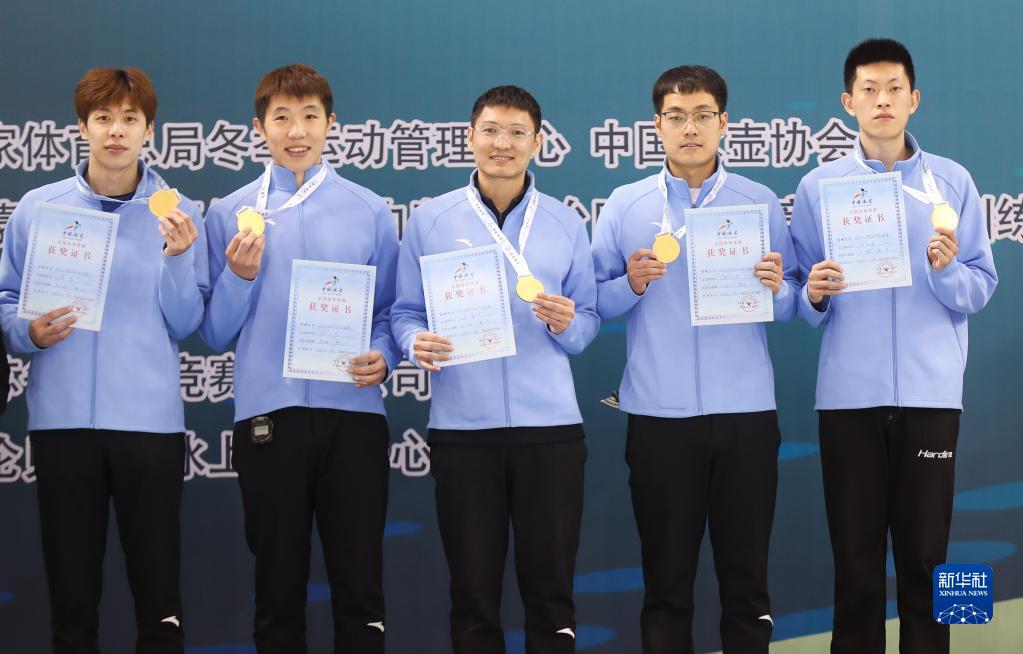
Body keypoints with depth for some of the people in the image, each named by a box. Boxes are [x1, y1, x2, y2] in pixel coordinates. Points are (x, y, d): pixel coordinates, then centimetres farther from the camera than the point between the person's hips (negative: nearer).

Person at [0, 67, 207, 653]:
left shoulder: (179, 215, 2)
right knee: (72, 588, 9)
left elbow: (185, 326, 1)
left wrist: (178, 256, -13)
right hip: (62, 417, 1)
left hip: (149, 418, -1)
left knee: (159, 588, 4)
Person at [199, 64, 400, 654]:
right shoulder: (230, 215, 6)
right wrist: (240, 276, -10)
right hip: (267, 414, 0)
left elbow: (393, 311, 10)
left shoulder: (370, 211, 7)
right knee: (279, 588, 8)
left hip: (353, 412, 0)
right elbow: (215, 334, 6)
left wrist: (383, 358, -9)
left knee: (360, 587, 2)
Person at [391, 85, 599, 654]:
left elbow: (589, 322, 9)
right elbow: (406, 313, 6)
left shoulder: (567, 223, 8)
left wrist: (567, 324, -12)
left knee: (551, 588, 5)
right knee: (473, 591, 6)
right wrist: (417, 345, -15)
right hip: (462, 427, 0)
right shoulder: (430, 221, 5)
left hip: (550, 425, 1)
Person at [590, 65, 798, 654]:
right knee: (666, 577, 7)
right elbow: (597, 304, 4)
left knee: (747, 576, 7)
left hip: (746, 412, 0)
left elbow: (792, 305, 6)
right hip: (658, 414, 0)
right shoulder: (625, 205, 5)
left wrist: (776, 288, -15)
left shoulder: (761, 203, 6)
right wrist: (632, 284, -15)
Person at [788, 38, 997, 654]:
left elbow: (981, 289, 2)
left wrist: (947, 270, -18)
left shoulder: (953, 181, 3)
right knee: (856, 556, 5)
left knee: (925, 554, 4)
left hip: (930, 392, 0)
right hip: (849, 393, 0)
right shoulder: (818, 186, 4)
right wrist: (813, 295, -15)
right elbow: (803, 296, 6)